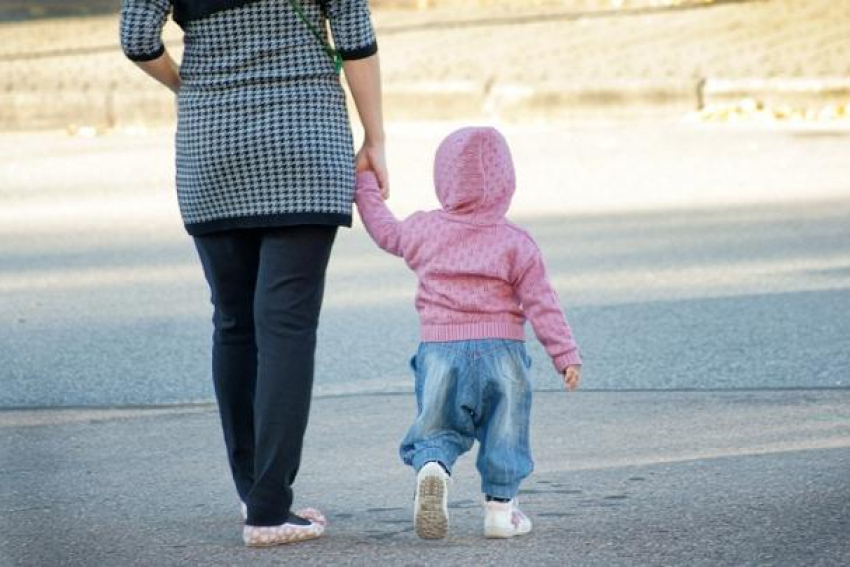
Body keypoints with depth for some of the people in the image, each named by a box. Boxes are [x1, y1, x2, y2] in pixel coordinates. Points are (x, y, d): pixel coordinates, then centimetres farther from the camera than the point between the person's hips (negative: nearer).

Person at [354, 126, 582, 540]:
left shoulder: (425, 231, 5)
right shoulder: (516, 243, -1)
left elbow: (385, 231, 25)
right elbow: (541, 304, -2)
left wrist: (365, 186, 39)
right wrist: (566, 354, 1)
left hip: (439, 348, 2)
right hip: (500, 350, -2)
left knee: (437, 428, 9)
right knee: (504, 429, 11)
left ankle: (431, 467, -22)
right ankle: (500, 504, 6)